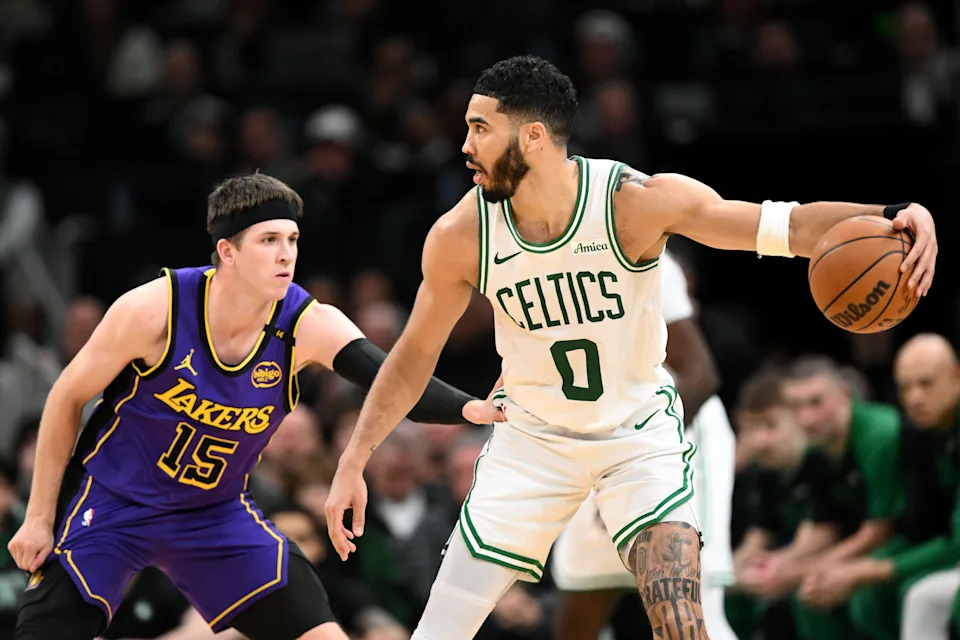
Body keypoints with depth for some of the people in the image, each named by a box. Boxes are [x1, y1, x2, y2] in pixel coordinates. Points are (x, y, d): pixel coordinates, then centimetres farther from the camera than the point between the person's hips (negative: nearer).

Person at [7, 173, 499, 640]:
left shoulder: (309, 326, -17)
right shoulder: (154, 311, -23)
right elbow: (67, 398, -10)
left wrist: (469, 408, -51)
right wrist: (39, 517, -8)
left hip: (216, 514, 3)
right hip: (110, 502, -3)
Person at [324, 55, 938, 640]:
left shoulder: (637, 200, -24)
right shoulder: (461, 236, -16)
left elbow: (787, 226, -27)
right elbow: (415, 356, -1)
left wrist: (892, 215, -44)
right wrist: (353, 464, -1)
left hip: (640, 434, -2)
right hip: (532, 437, 2)